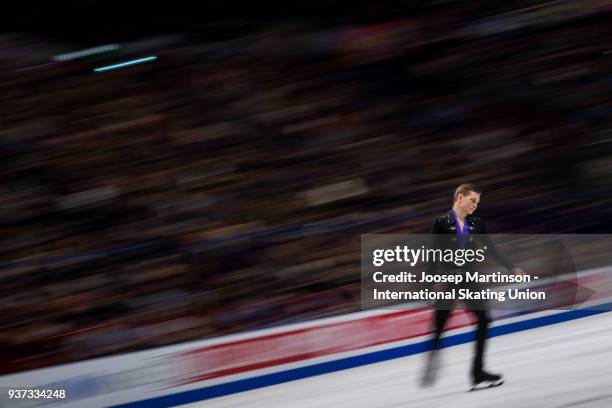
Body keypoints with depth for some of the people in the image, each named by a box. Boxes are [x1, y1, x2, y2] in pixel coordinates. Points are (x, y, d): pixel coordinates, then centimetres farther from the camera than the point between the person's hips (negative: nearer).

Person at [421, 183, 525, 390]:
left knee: (483, 320, -5)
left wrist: (512, 268, 9)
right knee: (439, 326, -3)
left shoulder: (476, 224, 8)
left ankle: (478, 372, -2)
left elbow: (490, 249, 12)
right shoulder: (442, 223, -7)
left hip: (468, 279, 5)